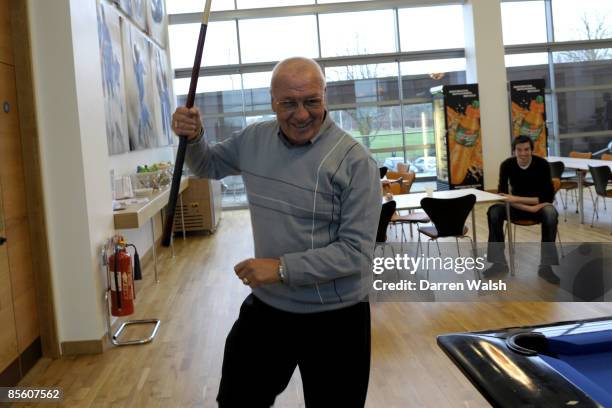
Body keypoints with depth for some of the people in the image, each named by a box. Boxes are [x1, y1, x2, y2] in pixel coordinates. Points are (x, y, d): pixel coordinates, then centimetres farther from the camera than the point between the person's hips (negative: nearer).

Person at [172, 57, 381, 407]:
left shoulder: (355, 160, -19)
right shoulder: (255, 139, 0)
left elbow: (357, 252, -21)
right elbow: (209, 166, 19)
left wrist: (283, 267, -26)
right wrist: (193, 138, -3)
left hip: (335, 317, -5)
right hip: (266, 305, 5)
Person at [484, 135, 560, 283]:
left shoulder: (542, 164, -17)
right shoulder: (507, 165, -12)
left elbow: (548, 196, -22)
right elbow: (503, 194, -17)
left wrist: (516, 199, -31)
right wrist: (529, 208, -29)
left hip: (539, 204, -2)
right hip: (517, 206, 2)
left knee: (551, 214, -36)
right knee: (494, 211, -26)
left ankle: (545, 266, -28)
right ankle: (499, 263, -17)